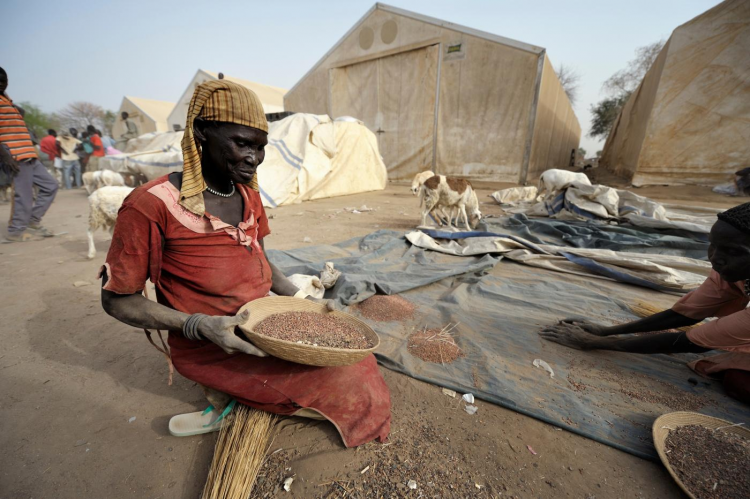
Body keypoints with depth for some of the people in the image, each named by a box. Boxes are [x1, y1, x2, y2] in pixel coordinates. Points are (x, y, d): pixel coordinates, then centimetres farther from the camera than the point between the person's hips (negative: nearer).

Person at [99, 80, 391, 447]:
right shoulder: (152, 205, -17)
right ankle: (231, 387, 7)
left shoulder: (249, 195, 5)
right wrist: (199, 325, -24)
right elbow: (117, 299, -10)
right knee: (341, 381, -13)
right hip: (210, 348, -7)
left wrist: (300, 298, 1)